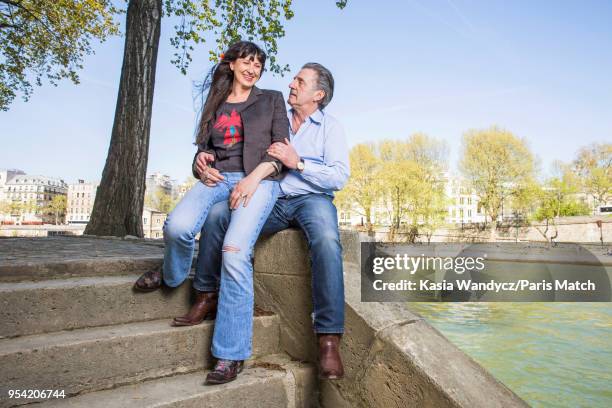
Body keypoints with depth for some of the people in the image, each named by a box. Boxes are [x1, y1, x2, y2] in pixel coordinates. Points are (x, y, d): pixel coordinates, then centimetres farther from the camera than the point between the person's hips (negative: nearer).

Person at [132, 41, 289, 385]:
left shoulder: (271, 99, 15)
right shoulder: (215, 104, 24)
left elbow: (281, 148, 4)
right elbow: (203, 146, 25)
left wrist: (253, 178, -12)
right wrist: (202, 163, 0)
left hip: (258, 180, -3)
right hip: (218, 178, 3)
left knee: (235, 254, -27)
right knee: (177, 227, -29)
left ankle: (231, 354, -18)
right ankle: (173, 275, 7)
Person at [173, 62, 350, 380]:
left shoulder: (330, 127, 8)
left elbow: (339, 177, -6)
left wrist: (298, 163, -16)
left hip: (312, 199, -3)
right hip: (273, 200, 4)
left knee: (326, 241, -37)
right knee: (217, 214, -20)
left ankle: (329, 341, -33)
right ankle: (206, 297, -6)